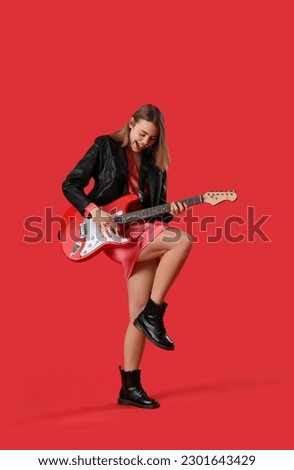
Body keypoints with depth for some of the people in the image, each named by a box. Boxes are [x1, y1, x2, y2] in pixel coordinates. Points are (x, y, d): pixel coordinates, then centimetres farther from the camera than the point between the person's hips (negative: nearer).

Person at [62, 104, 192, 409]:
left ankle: (130, 386, 11)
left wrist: (170, 212, -8)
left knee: (139, 316, 0)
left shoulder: (153, 163, 14)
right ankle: (153, 314, -16)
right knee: (182, 240, -26)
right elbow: (70, 185, -2)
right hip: (112, 233, -5)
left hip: (141, 235, 5)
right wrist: (94, 211, -18)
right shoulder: (104, 147, 0)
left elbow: (154, 209, 14)